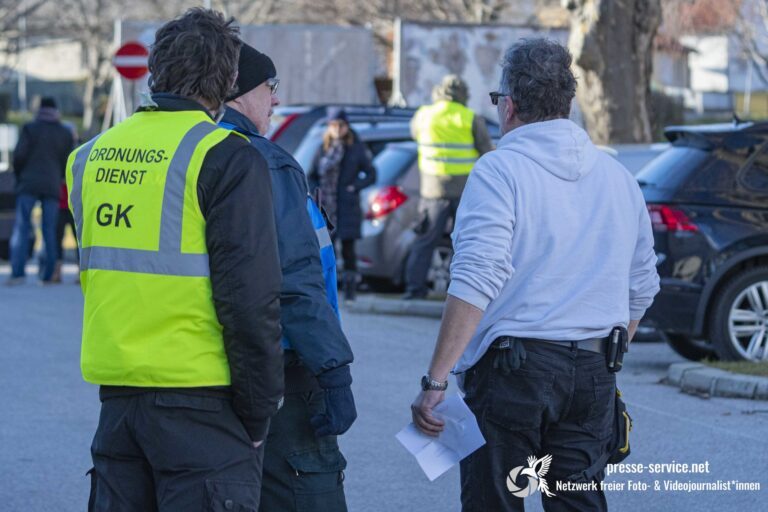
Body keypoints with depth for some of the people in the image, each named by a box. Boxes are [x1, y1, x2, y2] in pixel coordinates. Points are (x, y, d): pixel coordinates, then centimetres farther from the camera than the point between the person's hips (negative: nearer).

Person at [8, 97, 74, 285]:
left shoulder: (30, 129, 1)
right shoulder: (66, 134, 9)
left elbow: (19, 155, -5)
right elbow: (68, 163, 8)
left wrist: (19, 176, 10)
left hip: (29, 184, -2)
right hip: (53, 186, 3)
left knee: (21, 228, -3)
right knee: (50, 231, 6)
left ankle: (17, 272, -14)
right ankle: (48, 275, 2)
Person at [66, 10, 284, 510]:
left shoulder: (92, 155, 11)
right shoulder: (226, 158, -10)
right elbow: (251, 298, -13)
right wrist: (259, 412, -6)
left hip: (116, 389, 6)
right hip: (197, 399, -6)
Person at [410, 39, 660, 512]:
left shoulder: (499, 171, -9)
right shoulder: (618, 178, 11)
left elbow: (476, 282, -19)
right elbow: (642, 287, 18)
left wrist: (436, 381, -20)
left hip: (513, 368, -6)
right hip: (593, 375, 6)